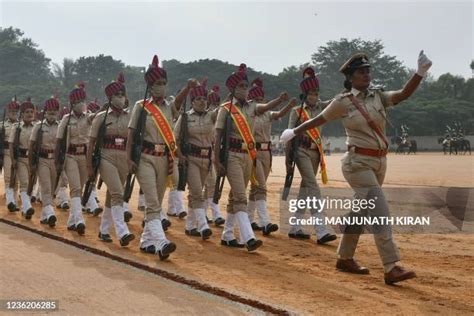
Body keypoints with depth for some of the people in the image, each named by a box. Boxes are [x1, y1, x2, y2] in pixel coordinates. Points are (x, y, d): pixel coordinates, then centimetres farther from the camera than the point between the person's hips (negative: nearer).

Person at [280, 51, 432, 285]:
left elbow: (404, 93, -7)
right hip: (358, 162, -6)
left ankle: (345, 258, 30)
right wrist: (294, 132, 15)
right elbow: (318, 120, 7)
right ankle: (391, 268, -17)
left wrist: (420, 73, -22)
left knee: (361, 212, 15)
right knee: (380, 211, -15)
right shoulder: (343, 102, -5)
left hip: (379, 162, 6)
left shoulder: (379, 97, 7)